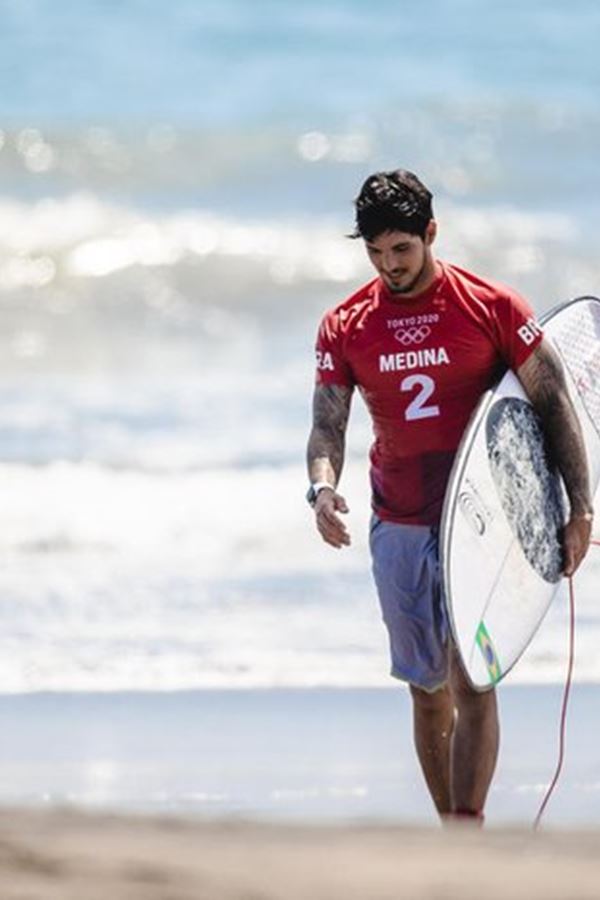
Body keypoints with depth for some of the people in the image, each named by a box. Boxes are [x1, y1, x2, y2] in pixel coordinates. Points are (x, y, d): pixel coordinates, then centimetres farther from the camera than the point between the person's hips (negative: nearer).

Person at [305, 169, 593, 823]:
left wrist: (579, 509, -6)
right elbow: (327, 425, 1)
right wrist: (323, 487, -21)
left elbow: (554, 406, -1)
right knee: (427, 689, 7)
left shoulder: (494, 308, -5)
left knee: (471, 680, -14)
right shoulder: (345, 328, 3)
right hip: (399, 529, 3)